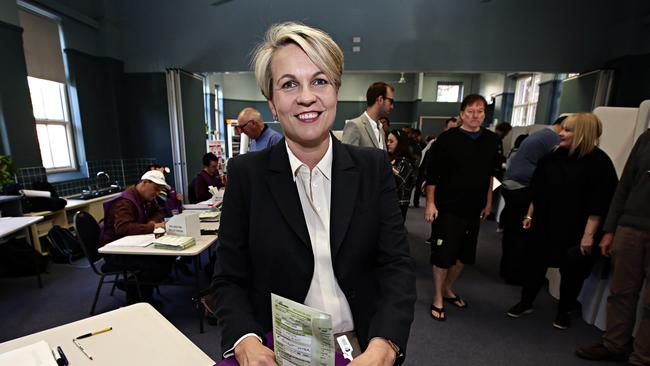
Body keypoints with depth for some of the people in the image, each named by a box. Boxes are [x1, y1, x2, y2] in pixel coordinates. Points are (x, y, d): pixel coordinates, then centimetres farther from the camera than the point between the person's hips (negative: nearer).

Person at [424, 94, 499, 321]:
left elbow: (490, 174, 16)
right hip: (447, 207, -5)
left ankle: (448, 289, 36)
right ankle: (438, 298, 19)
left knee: (464, 254, 15)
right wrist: (430, 203, -12)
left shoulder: (491, 140, 6)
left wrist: (488, 202, 15)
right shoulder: (447, 139, -9)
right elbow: (432, 173, -9)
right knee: (443, 253, 1)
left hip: (474, 208, 6)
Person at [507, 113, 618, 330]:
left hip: (575, 230, -4)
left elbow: (599, 204, -13)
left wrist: (589, 234, -15)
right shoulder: (554, 156, 3)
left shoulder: (599, 162, -10)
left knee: (572, 271, 11)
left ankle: (564, 312, 32)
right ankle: (525, 303, 27)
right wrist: (530, 215, 10)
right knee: (534, 263, 11)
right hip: (545, 224, 4)